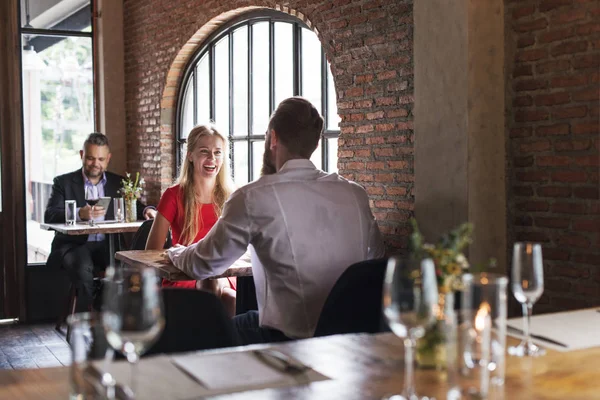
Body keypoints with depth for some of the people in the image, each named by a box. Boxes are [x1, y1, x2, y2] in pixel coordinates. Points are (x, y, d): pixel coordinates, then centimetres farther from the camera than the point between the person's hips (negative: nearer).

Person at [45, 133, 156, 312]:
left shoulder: (118, 183, 17)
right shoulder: (63, 182, 7)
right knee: (84, 270, -35)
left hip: (107, 245, 2)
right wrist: (80, 213, -25)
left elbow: (134, 207, 10)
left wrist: (146, 210, -16)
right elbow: (50, 216, -6)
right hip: (74, 245, -2)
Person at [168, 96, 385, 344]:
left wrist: (176, 253, 21)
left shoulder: (254, 197, -13)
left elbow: (203, 266, -3)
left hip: (292, 338, -5)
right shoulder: (355, 194, -1)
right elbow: (375, 259, 15)